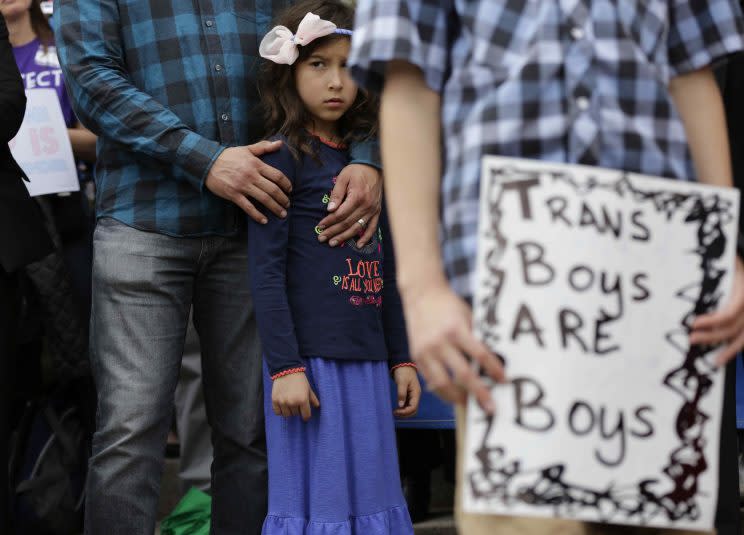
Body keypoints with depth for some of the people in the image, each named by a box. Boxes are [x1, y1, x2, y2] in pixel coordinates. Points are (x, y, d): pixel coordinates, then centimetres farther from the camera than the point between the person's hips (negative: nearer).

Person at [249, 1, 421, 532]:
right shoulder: (285, 156, -6)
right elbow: (265, 270, -11)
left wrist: (401, 358, 16)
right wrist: (284, 367, -16)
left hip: (367, 361, 6)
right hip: (310, 358, -6)